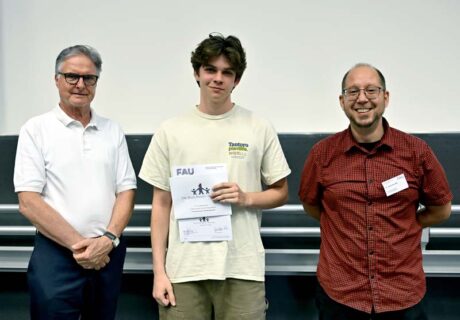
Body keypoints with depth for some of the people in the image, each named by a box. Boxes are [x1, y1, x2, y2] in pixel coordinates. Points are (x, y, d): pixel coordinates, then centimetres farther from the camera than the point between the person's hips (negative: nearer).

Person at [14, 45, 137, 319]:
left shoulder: (113, 131, 9)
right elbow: (29, 202, -7)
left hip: (108, 254, 3)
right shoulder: (36, 130, -1)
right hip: (56, 255, -3)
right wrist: (77, 244, -12)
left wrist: (108, 240, -10)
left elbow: (126, 191, 5)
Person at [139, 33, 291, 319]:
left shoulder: (259, 129, 3)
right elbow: (161, 204, 6)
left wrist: (246, 198, -11)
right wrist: (159, 270, 2)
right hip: (184, 269, 1)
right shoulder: (170, 132, 5)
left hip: (242, 269, 0)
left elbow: (281, 193, 9)